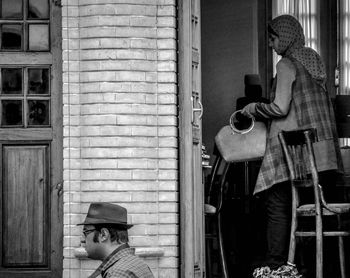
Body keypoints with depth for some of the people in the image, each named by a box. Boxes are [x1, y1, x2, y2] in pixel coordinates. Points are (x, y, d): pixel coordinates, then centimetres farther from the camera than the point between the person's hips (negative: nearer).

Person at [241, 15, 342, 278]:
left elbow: (280, 108, -17)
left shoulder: (287, 65, -10)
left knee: (278, 207, -4)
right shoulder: (314, 61, 14)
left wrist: (255, 107, 0)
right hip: (319, 145, 8)